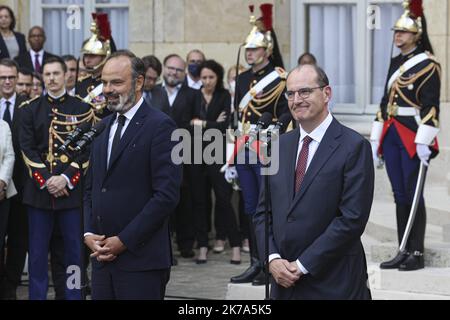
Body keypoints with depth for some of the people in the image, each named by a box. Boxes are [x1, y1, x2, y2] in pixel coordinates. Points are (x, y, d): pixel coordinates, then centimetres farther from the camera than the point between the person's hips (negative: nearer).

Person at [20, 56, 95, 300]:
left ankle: (73, 295, 13)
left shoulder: (82, 109, 3)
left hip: (72, 189, -1)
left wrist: (66, 178, -13)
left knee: (74, 250, 4)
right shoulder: (30, 109, 7)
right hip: (39, 189, 1)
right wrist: (46, 180, -11)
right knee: (38, 251, 4)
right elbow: (27, 149, 1)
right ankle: (37, 295, 11)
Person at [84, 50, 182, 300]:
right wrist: (89, 233, 4)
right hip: (102, 256, 6)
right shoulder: (103, 127, 16)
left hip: (141, 259, -6)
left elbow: (167, 195, -14)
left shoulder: (160, 126, -8)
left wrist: (123, 241, -13)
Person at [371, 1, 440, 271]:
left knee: (413, 195, -3)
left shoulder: (427, 65, -8)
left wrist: (424, 141, -20)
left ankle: (418, 254, 4)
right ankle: (404, 252, 14)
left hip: (413, 138, -7)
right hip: (392, 136, 7)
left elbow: (430, 106, -14)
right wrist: (376, 139, 17)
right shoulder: (396, 63, 15)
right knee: (400, 195, 9)